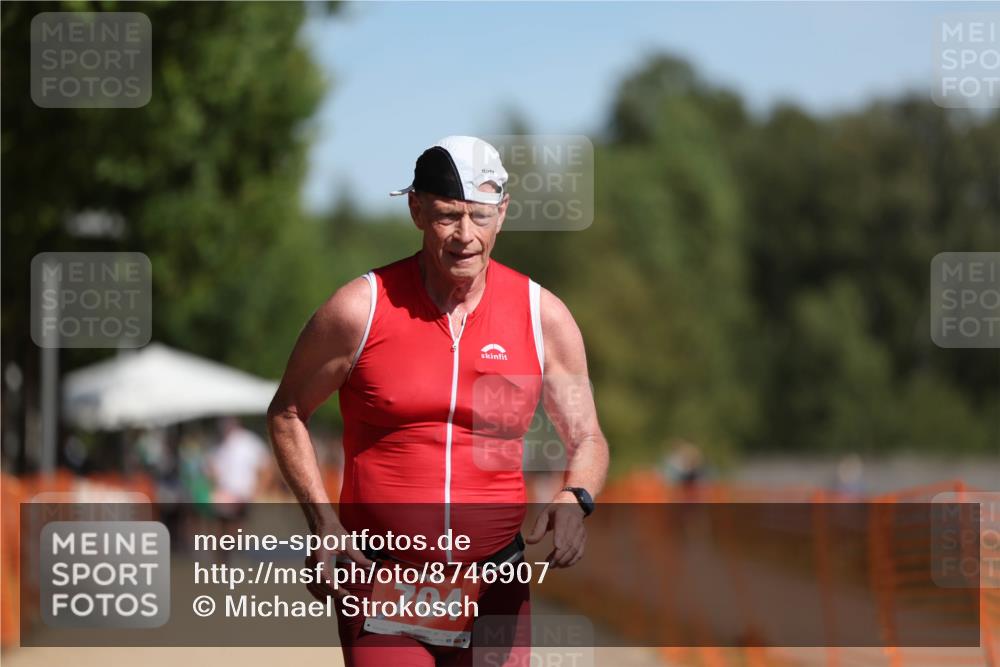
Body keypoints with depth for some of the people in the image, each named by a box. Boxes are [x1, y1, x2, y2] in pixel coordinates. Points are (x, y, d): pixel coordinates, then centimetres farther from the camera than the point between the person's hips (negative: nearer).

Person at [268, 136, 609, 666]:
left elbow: (587, 439, 9)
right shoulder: (361, 309, -6)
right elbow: (286, 413, 7)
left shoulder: (543, 316, 1)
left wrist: (574, 500, -13)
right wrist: (322, 521, -5)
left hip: (496, 590, 2)